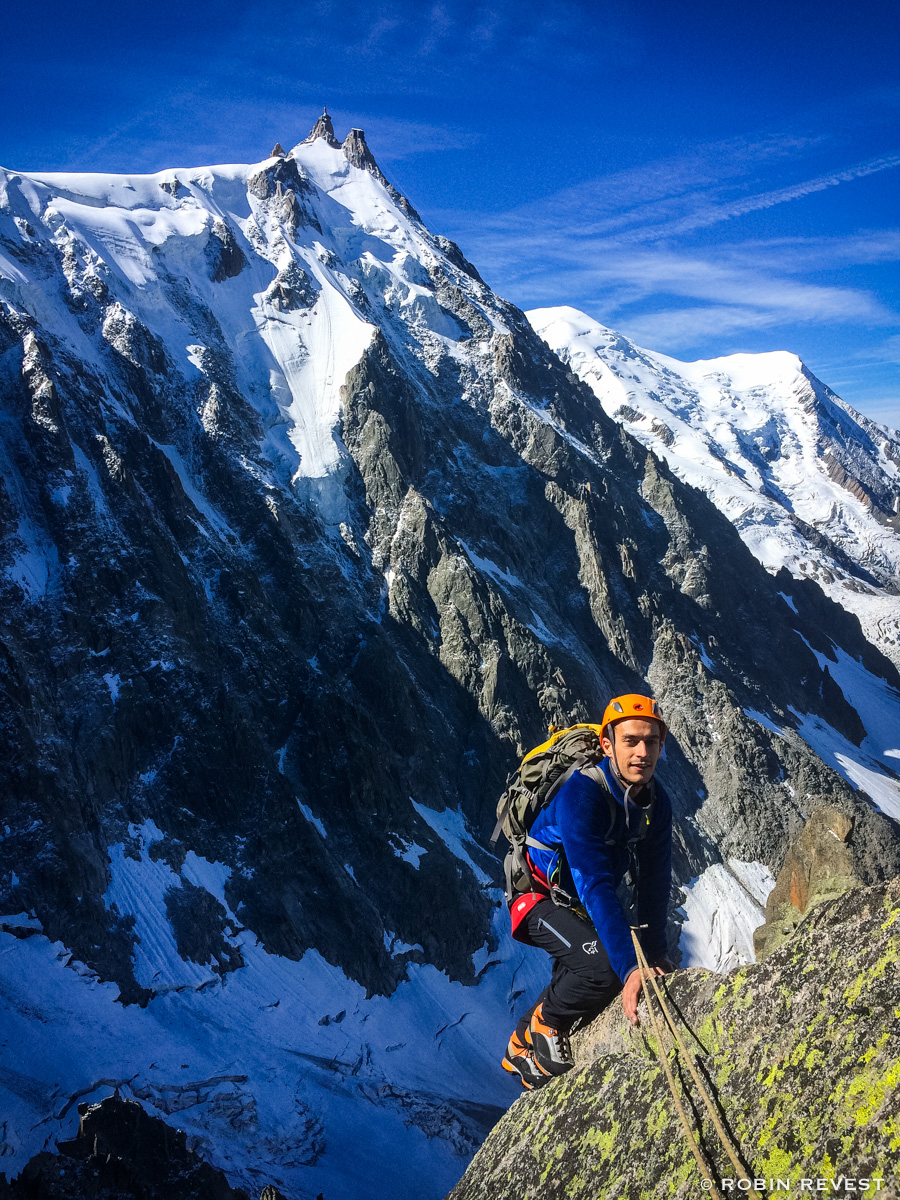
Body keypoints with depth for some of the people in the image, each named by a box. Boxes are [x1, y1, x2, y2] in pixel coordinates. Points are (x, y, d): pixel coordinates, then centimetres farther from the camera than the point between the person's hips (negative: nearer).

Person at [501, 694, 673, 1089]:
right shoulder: (581, 794, -33)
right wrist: (629, 967, -43)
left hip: (583, 906, 7)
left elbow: (653, 882, -6)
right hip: (540, 898, -7)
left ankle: (522, 1050, 28)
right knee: (605, 965, -25)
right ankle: (541, 1026, 2)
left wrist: (655, 953, -13)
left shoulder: (656, 802, -10)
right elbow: (595, 885, -38)